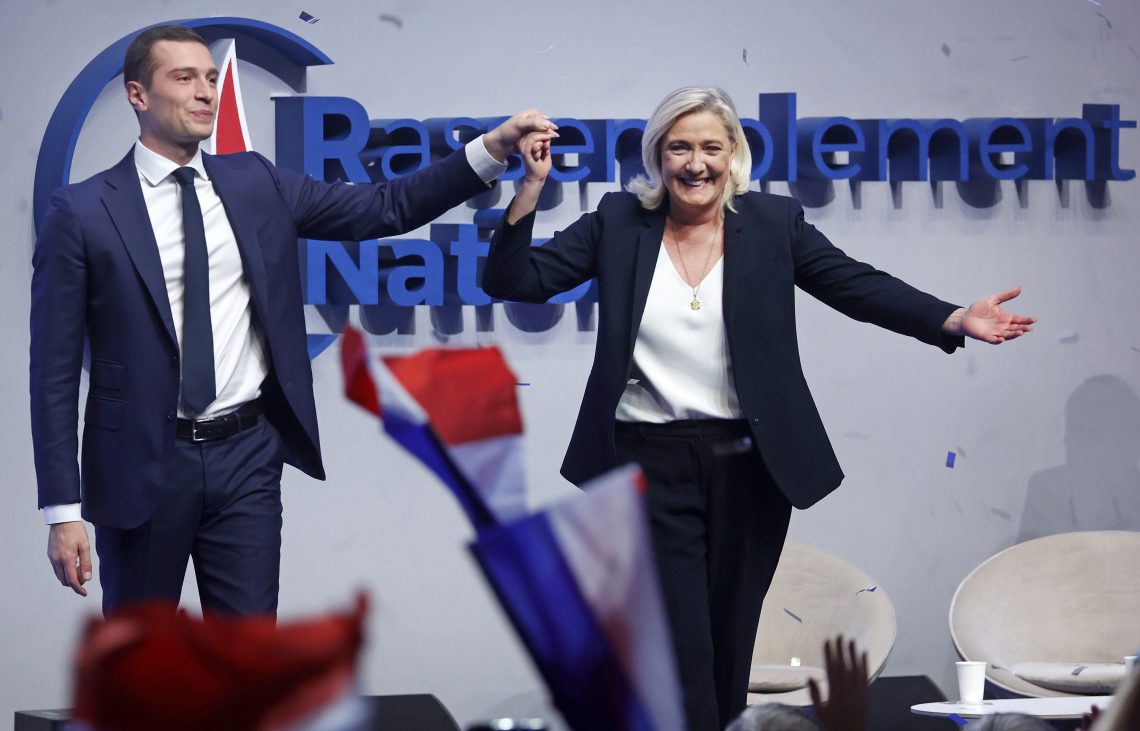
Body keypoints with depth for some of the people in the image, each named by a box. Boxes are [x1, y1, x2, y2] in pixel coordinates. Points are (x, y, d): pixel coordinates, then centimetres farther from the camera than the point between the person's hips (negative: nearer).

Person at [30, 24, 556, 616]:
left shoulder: (254, 184, 6)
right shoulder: (83, 212, -6)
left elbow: (385, 209, 4)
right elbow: (54, 372, -6)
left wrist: (494, 147, -8)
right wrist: (63, 511, -10)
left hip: (246, 456, 3)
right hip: (142, 464, -3)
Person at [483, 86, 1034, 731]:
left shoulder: (774, 224, 3)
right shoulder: (619, 223, 2)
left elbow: (862, 287, -1)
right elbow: (518, 282, 1)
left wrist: (955, 321, -14)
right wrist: (531, 190, -13)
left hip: (749, 466, 1)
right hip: (651, 463, -1)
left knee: (730, 640, 13)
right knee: (679, 649, -5)